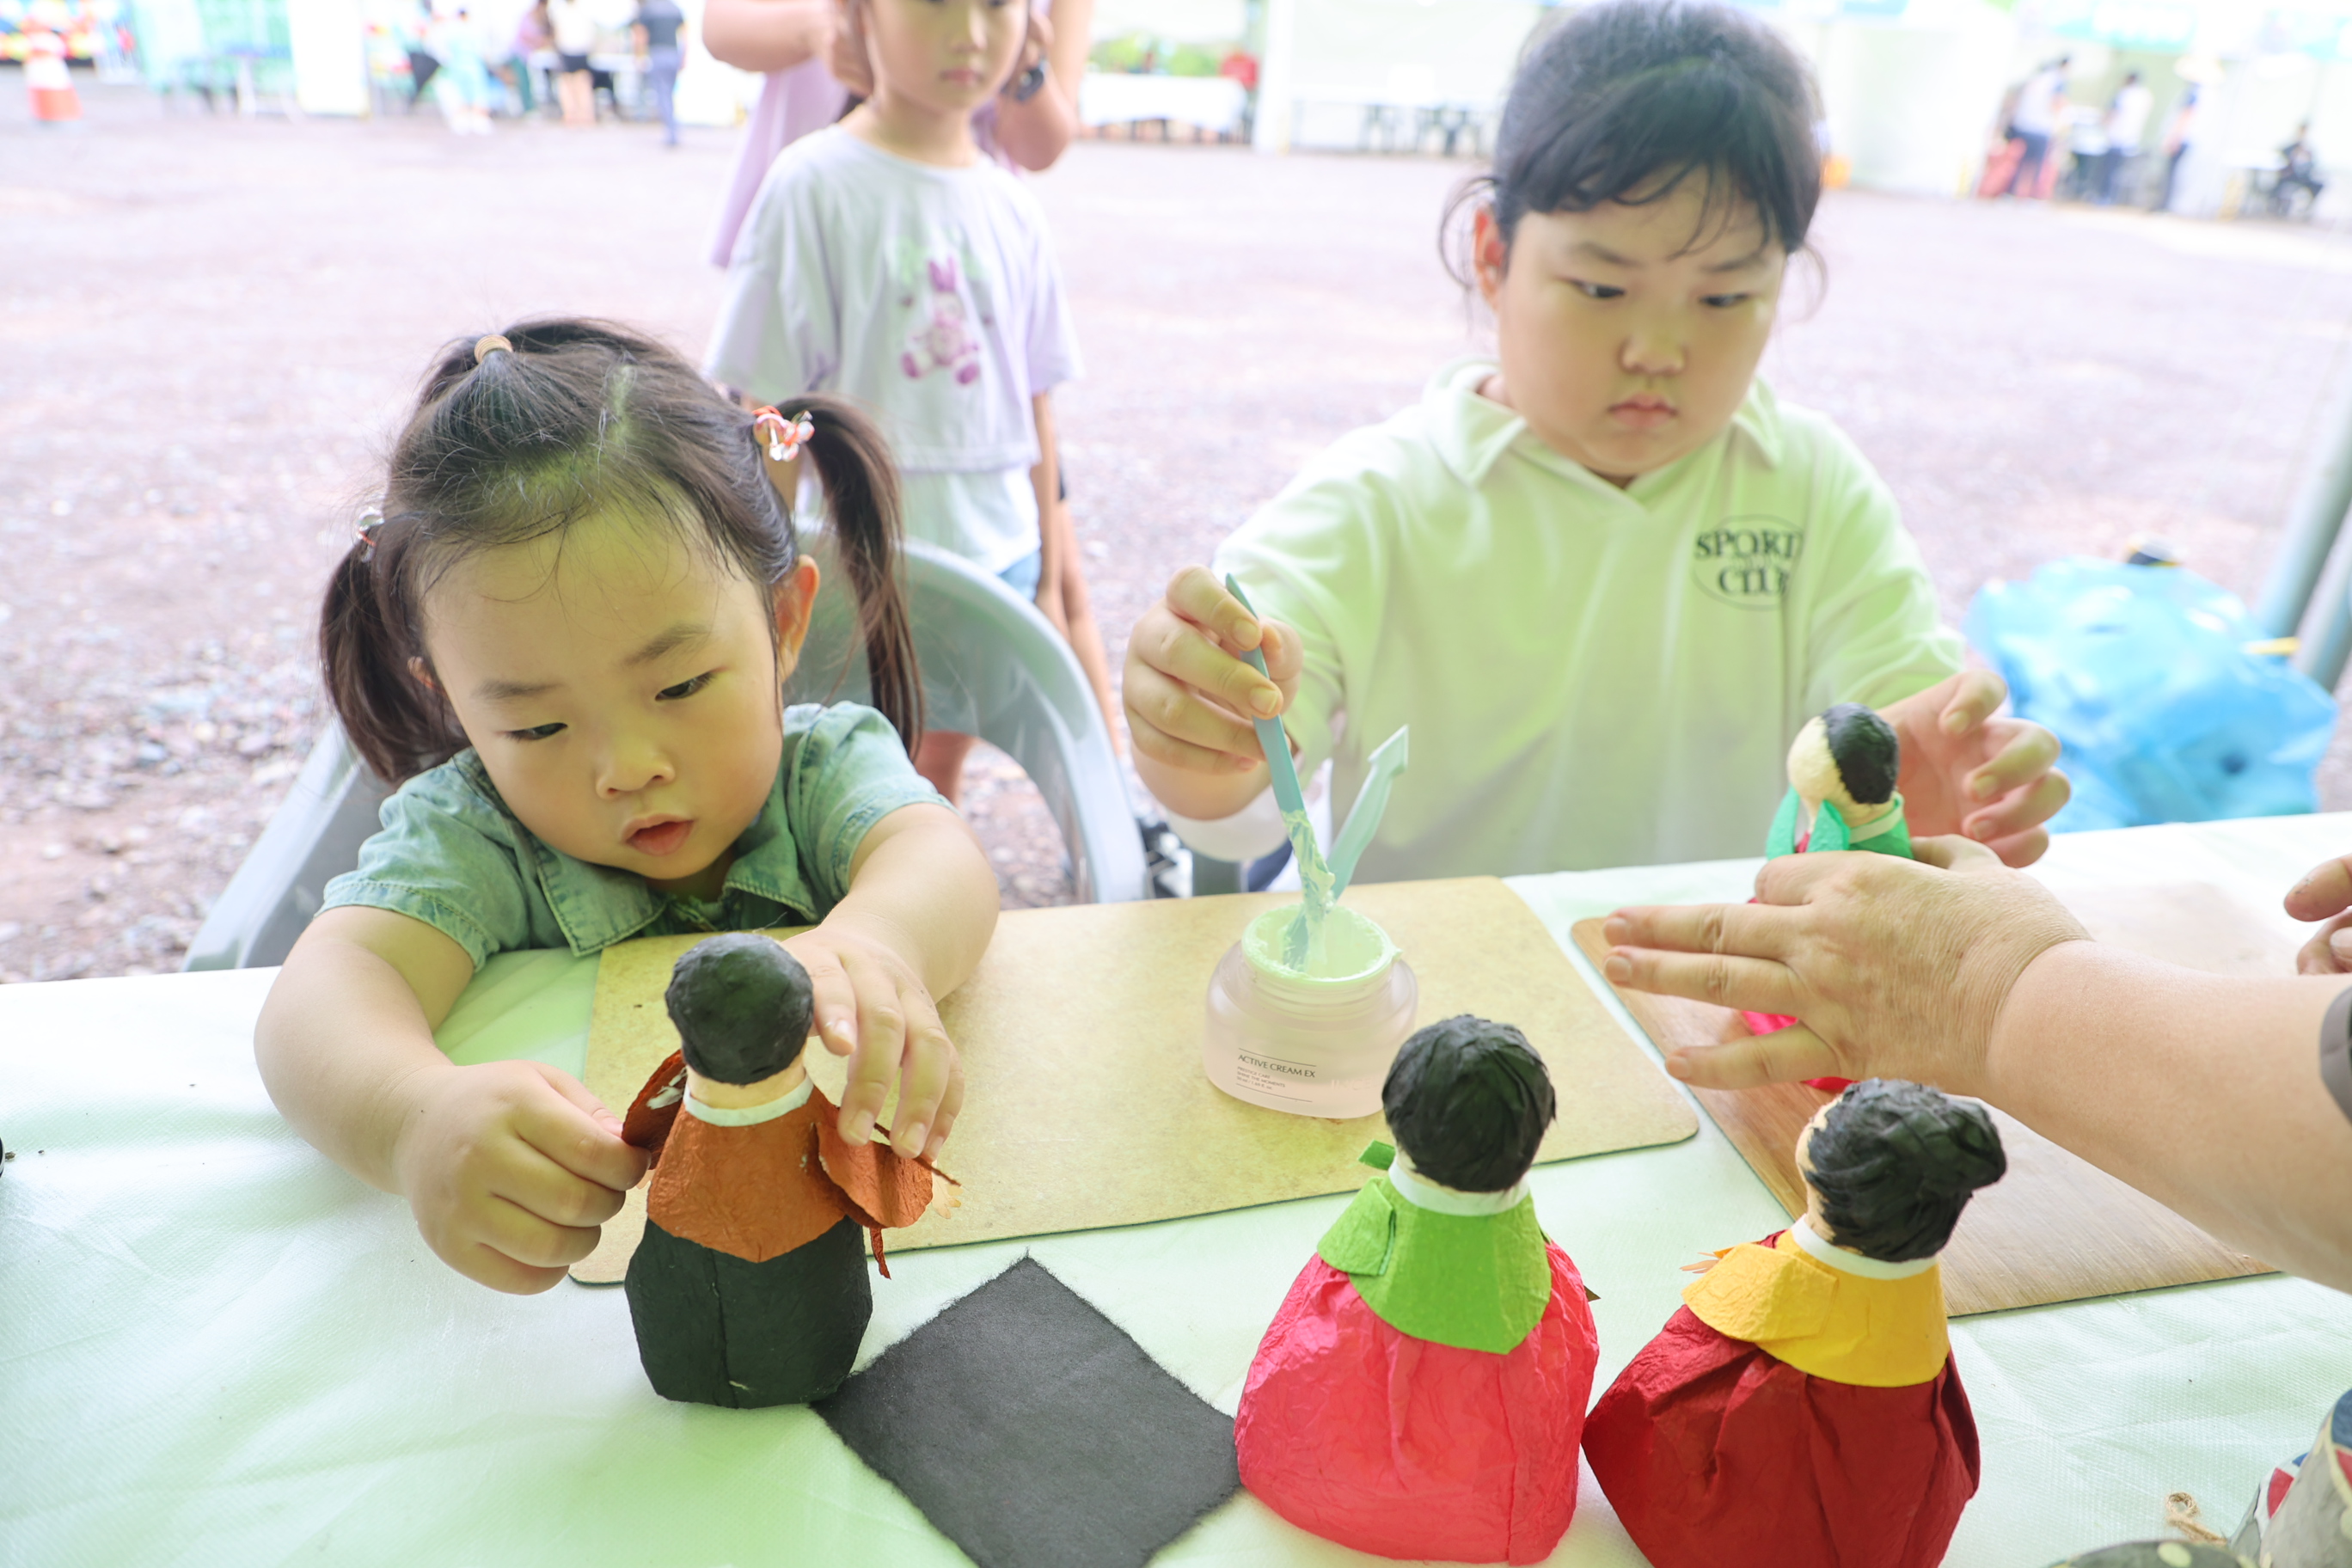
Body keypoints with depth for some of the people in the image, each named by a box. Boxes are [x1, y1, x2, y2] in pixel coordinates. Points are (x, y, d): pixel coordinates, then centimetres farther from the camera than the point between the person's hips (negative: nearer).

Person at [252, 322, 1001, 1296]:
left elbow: (936, 856, -25)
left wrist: (872, 943, -48)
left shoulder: (827, 765, -6)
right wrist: (414, 1117, -44)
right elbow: (327, 991, -22)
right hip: (571, 1246, 0)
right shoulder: (466, 833, -6)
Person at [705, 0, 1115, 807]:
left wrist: (1046, 578, 12)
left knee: (942, 769, 17)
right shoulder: (816, 186, -11)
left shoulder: (1012, 210, 5)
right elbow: (768, 414, -10)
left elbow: (1032, 410, 9)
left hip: (996, 560, 4)